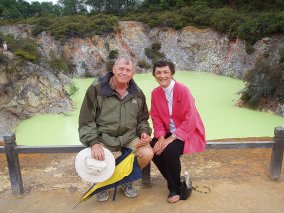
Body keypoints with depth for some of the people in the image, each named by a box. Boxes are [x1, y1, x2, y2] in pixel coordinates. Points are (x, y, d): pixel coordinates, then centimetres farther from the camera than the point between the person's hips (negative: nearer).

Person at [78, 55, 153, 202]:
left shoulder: (137, 94, 5)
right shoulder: (96, 89, -8)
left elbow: (143, 119, 17)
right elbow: (86, 121, -8)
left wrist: (144, 132, -5)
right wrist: (94, 143, -21)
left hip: (129, 136, 3)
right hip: (103, 137, -2)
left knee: (147, 154, -21)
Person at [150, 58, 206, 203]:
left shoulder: (182, 90, -18)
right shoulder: (155, 93, -1)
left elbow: (190, 120, -20)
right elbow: (156, 118, 1)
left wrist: (171, 138, -25)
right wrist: (161, 137, -16)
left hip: (189, 132, -5)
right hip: (168, 133, 6)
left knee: (170, 150, -30)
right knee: (153, 149, -18)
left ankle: (175, 188, -2)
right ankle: (174, 180, 8)